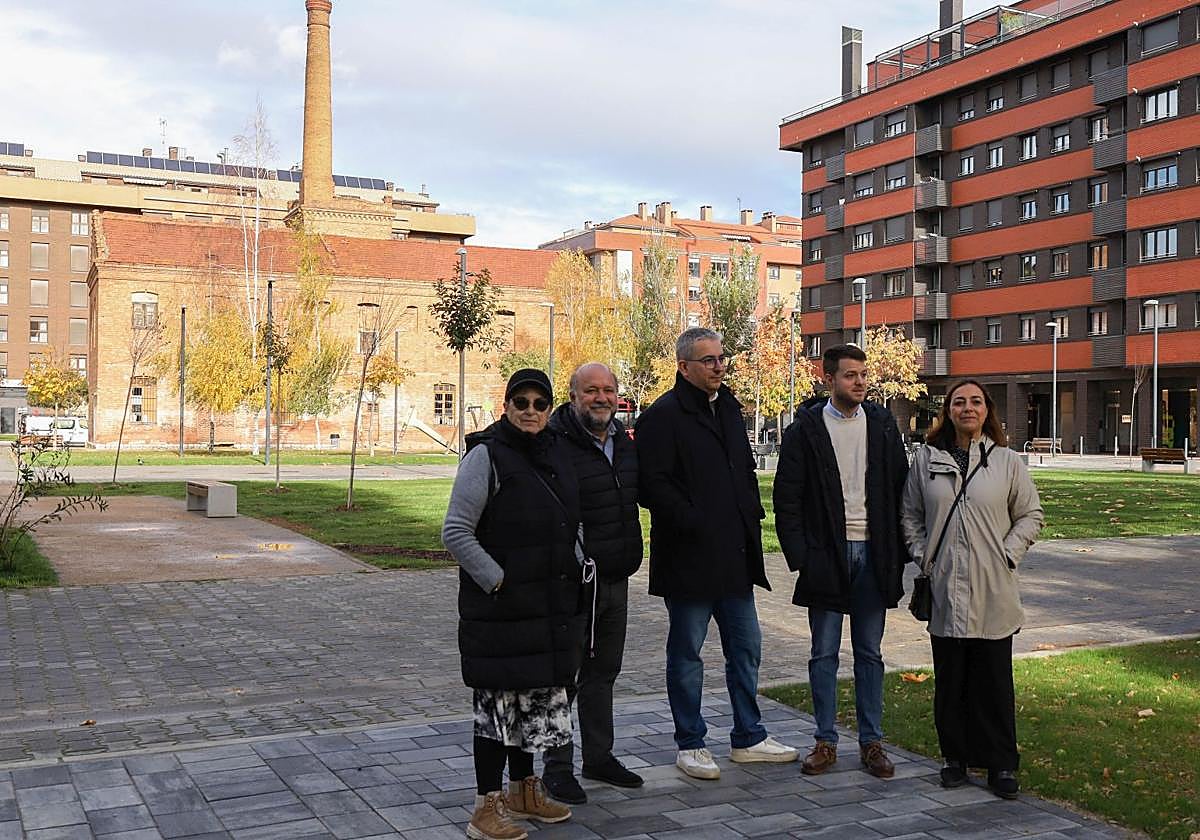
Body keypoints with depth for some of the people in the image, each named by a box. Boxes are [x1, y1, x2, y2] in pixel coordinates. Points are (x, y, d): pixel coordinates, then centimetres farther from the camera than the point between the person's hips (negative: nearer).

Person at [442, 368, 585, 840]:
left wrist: (576, 569, 10)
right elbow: (456, 533, -14)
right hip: (499, 608, -7)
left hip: (551, 606, 7)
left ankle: (523, 790, 32)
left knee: (538, 698, 16)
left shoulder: (556, 452, 10)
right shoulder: (486, 456, -12)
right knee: (499, 701, 0)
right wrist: (498, 582, -17)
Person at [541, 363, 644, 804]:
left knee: (604, 670, 17)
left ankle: (599, 756, 30)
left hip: (616, 580, 8)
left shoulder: (624, 443, 10)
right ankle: (557, 767, 14)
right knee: (565, 675, 1)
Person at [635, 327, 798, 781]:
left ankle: (749, 738, 27)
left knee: (746, 648, 14)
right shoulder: (663, 416, -11)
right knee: (686, 653, 5)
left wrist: (751, 516, 10)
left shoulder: (729, 408, 14)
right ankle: (690, 745, 18)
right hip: (688, 557, -8)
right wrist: (694, 523, -19)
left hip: (734, 556, 8)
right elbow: (653, 485, -18)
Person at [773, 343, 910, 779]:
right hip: (826, 555, -2)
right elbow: (787, 497, -2)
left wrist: (898, 551, 0)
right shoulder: (806, 428, -3)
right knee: (824, 654, 6)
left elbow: (900, 488, 7)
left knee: (869, 653, 10)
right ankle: (826, 742, 16)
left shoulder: (882, 424, 5)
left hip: (873, 553, 2)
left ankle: (872, 742, 18)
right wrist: (799, 555, -9)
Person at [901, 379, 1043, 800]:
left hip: (993, 592, -1)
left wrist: (1008, 555, -3)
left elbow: (1030, 515, 7)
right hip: (944, 590, 1)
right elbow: (910, 514, 13)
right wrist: (922, 555, 2)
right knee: (949, 678, 9)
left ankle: (1001, 764, 15)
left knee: (994, 680, 4)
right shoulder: (926, 459, 5)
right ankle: (954, 756, 22)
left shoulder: (1006, 461, 2)